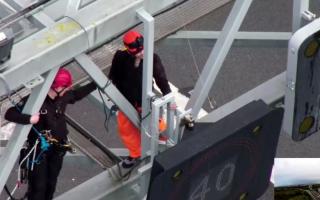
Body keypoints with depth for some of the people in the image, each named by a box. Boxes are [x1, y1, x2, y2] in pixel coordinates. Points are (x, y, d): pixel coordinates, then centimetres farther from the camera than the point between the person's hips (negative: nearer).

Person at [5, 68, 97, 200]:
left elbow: (77, 94, 19)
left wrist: (96, 84, 18)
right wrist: (29, 119, -41)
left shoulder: (63, 96, -4)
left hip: (57, 148, 6)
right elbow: (9, 114, -26)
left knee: (51, 184, 16)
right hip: (39, 150, -6)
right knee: (38, 186, -6)